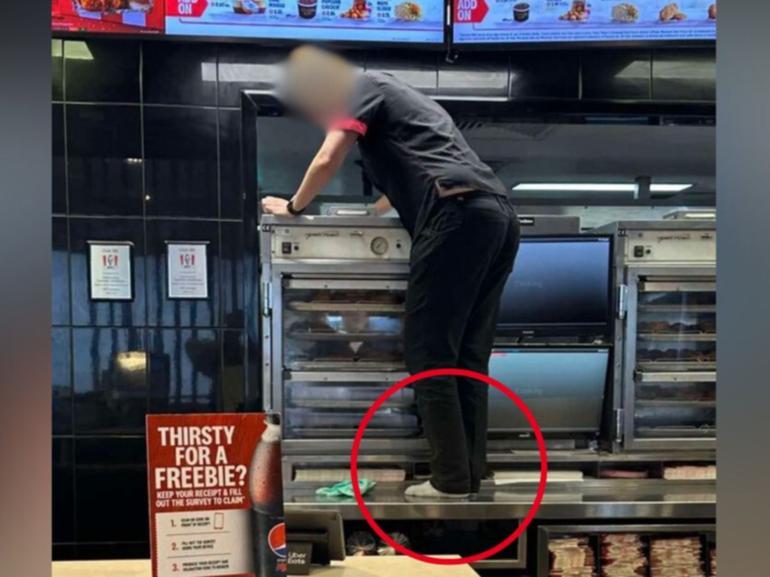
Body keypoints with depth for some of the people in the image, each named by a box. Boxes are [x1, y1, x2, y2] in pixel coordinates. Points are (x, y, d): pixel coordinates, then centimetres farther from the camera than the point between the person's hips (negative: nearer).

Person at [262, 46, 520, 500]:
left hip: (458, 214, -9)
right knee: (469, 354, 10)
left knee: (429, 352, -3)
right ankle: (470, 474, 13)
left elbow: (327, 161, -1)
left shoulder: (362, 87, 9)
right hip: (497, 214, 9)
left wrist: (294, 207, 15)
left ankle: (451, 480, 0)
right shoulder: (392, 94, 35)